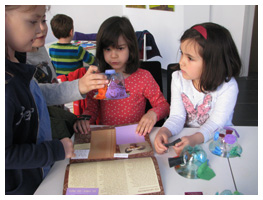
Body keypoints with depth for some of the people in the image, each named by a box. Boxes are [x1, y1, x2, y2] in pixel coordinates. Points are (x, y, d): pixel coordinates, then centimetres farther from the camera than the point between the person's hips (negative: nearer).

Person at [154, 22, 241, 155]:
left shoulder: (228, 87, -16)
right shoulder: (178, 79, -4)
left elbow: (216, 124, -21)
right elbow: (177, 116, -10)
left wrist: (194, 139, -40)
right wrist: (164, 131, -31)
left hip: (215, 140, -2)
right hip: (185, 136, 3)